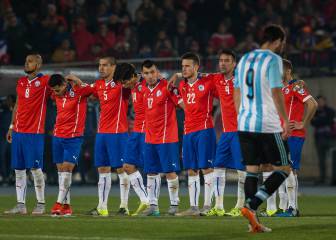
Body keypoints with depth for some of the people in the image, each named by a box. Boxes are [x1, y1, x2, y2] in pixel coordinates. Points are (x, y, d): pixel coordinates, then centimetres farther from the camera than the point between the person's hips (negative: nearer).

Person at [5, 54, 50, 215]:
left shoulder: (45, 81, -5)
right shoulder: (21, 82, 14)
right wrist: (11, 126, 17)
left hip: (34, 132, -6)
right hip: (18, 131, 6)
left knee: (35, 168, -6)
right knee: (18, 169, 5)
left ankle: (41, 204, 3)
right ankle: (20, 205, 10)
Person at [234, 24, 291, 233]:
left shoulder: (244, 59, 14)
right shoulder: (273, 60, -8)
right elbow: (276, 93, -14)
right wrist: (286, 121, -9)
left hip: (244, 124, 7)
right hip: (268, 125, -7)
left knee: (252, 171, 9)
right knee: (283, 169, 3)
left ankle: (254, 221, 4)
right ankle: (251, 206, -12)